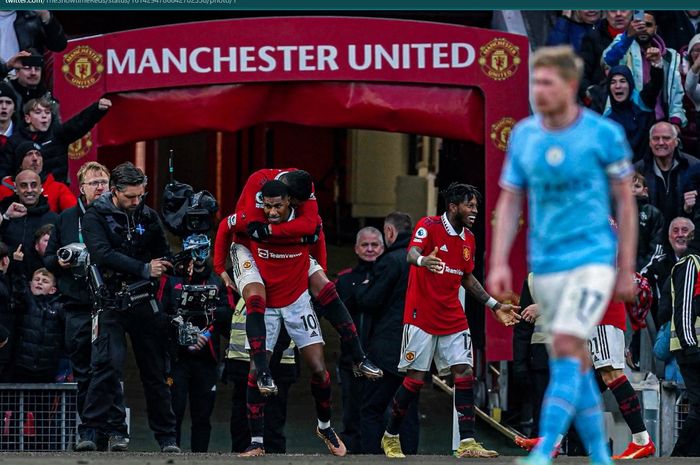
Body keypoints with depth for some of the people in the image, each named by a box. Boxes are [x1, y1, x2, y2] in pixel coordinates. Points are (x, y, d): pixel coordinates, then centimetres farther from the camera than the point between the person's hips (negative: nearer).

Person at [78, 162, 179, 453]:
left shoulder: (148, 216, 9)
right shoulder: (95, 217, -4)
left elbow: (163, 254, 19)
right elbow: (104, 254, -18)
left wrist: (172, 264, -3)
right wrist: (144, 269, -21)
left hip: (143, 301, 4)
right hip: (110, 303, -4)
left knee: (155, 369, 6)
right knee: (108, 364, -17)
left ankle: (166, 437, 13)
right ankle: (90, 432, -13)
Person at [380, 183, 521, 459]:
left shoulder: (468, 239, 11)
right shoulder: (429, 226, -9)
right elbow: (412, 253, -27)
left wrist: (494, 306, 22)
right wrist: (422, 260, -51)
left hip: (453, 319, 6)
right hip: (421, 318, -6)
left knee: (464, 374, -6)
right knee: (415, 379, -3)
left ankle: (467, 443, -6)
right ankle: (390, 437, 15)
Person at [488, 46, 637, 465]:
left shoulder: (605, 135, -7)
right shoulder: (523, 135, 3)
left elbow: (625, 202, 0)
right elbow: (509, 202, 8)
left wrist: (627, 270, -1)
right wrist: (499, 264, -2)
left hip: (593, 258, -4)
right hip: (546, 265, 4)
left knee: (567, 347, -19)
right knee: (577, 362, 8)